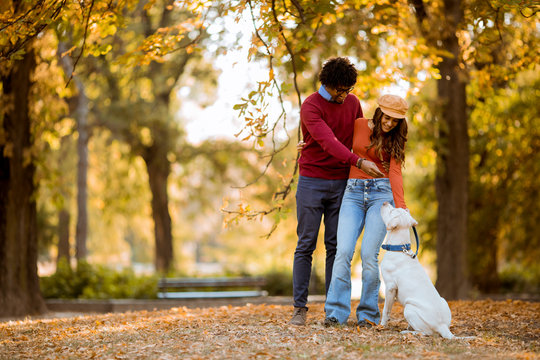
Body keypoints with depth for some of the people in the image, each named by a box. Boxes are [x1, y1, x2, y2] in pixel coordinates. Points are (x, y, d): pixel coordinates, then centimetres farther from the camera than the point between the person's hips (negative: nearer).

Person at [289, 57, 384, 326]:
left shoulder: (352, 103, 7)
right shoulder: (310, 106, -12)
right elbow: (328, 142, -24)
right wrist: (359, 162, -34)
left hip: (341, 183, 4)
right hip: (312, 182, -4)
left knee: (336, 246, 2)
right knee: (306, 245, -3)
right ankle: (299, 308, 1)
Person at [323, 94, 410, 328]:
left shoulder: (395, 141, 6)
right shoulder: (358, 125, 9)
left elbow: (395, 173, -5)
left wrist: (401, 207, -17)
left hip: (381, 193, -1)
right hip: (354, 192, 1)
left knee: (369, 254, -12)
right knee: (344, 251, -13)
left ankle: (368, 314, -2)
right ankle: (336, 312, -11)